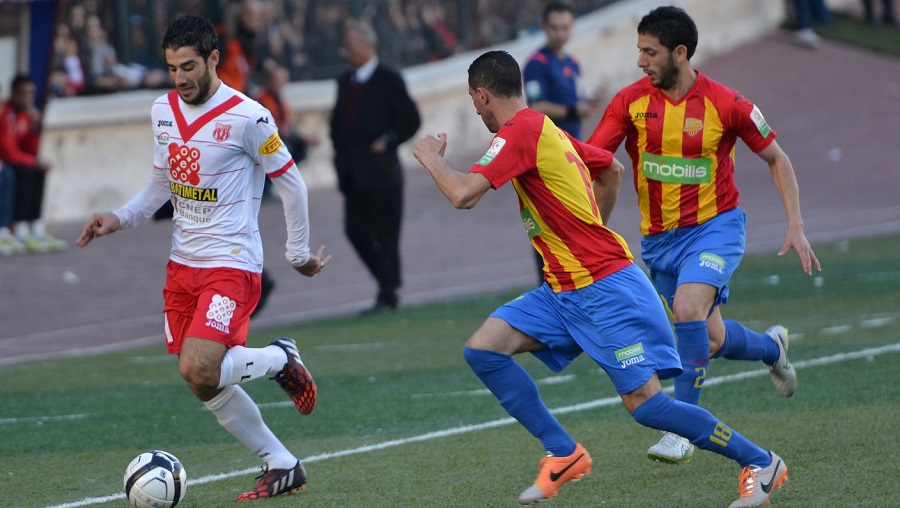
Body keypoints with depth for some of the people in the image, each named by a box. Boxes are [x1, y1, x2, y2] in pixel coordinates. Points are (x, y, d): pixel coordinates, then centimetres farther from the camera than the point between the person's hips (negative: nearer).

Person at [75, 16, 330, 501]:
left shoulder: (247, 117, -14)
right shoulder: (163, 110, 5)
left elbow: (291, 184, -4)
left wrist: (299, 254, 3)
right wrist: (120, 218, 6)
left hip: (232, 264, -7)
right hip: (183, 261, 7)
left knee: (199, 371, -22)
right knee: (205, 384, 6)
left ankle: (280, 360, 6)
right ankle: (282, 466, 19)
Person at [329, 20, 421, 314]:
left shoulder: (388, 80, -5)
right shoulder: (346, 82, 14)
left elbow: (410, 120, -5)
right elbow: (338, 120, 22)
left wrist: (387, 141, -14)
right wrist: (340, 149, 8)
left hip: (380, 171, -7)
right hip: (353, 175, 7)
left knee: (385, 235, -3)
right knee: (355, 231, 3)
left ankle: (387, 295, 2)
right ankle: (387, 281, 16)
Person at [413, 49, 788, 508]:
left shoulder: (519, 132, -14)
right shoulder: (549, 130, 14)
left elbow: (462, 195, -23)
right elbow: (612, 170, 28)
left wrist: (430, 157, -4)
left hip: (604, 288, -10)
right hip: (563, 292, 10)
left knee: (645, 404, -11)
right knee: (482, 350, -2)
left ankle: (760, 463, 2)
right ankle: (564, 453, 2)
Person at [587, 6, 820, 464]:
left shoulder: (726, 104, -13)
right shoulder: (630, 102, -7)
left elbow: (776, 159, 0)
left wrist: (796, 228, -6)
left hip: (715, 226, -4)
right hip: (659, 238, 4)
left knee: (688, 308, -29)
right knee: (711, 339, 11)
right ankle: (771, 347, 47)